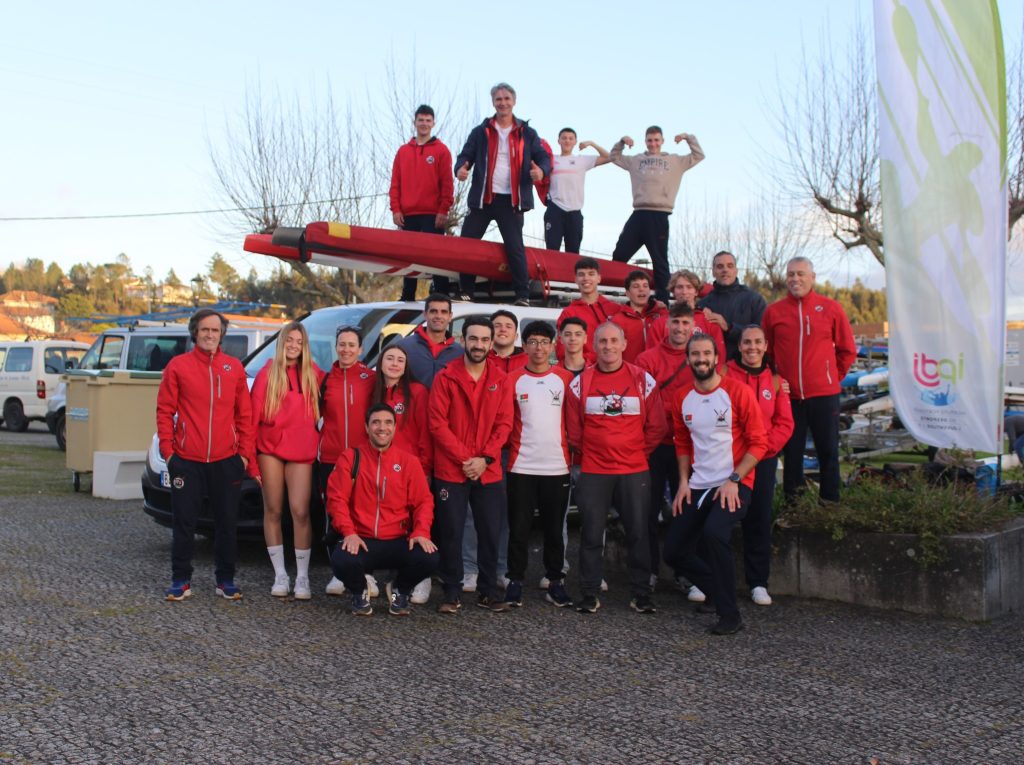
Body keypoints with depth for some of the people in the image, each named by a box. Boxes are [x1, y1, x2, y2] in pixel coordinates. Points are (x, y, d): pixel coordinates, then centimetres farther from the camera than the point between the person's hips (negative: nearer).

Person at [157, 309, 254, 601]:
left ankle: (225, 579, 20)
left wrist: (244, 452, 2)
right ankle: (181, 581, 15)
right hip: (187, 460, -1)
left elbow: (245, 414, 8)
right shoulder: (177, 366, 2)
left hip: (226, 460, 2)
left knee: (227, 522, 8)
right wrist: (167, 450, -5)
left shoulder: (234, 368, 7)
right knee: (184, 522, 4)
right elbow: (165, 411, 2)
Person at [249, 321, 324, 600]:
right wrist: (251, 459, -4)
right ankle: (280, 575, 13)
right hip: (270, 448, 0)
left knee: (300, 512, -7)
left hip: (301, 450, 0)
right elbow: (253, 416, 1)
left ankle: (302, 577, 2)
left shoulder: (314, 375, 8)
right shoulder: (267, 374, 4)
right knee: (273, 511, 5)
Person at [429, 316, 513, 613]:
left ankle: (488, 591, 20)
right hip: (450, 471, -2)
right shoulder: (446, 377, -2)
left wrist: (485, 458, -10)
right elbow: (438, 423, -7)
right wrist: (464, 459, -12)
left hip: (489, 471, 2)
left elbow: (504, 424, 2)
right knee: (451, 533, 3)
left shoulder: (500, 379, 6)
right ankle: (452, 594, 14)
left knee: (490, 533, 7)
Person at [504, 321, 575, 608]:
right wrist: (509, 447, -3)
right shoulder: (513, 380, 2)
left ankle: (555, 581, 18)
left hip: (557, 466, 1)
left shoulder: (566, 379, 4)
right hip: (521, 466, -1)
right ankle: (515, 581, 14)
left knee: (554, 528, 8)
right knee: (519, 527, 4)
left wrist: (573, 451, 4)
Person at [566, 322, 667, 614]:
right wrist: (589, 453, 6)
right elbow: (573, 430, 7)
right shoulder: (580, 382, 2)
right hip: (593, 472, 0)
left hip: (635, 471, 0)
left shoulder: (643, 380, 1)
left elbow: (656, 427, 7)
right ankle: (589, 594, 13)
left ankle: (641, 594, 15)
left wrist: (638, 452, 6)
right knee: (591, 534, 3)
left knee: (638, 533, 4)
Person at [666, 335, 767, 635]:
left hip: (733, 485, -6)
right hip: (698, 486, 6)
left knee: (713, 533, -32)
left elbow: (757, 443, -9)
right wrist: (684, 481, 6)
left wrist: (733, 481, -17)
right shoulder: (682, 398, 7)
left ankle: (730, 615, -18)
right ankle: (717, 590, 32)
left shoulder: (737, 391, -9)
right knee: (673, 551, 5)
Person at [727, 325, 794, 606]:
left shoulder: (776, 381, 6)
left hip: (763, 460, 2)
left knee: (759, 521, 4)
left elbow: (785, 423, 5)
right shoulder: (725, 375, -2)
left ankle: (758, 583, 13)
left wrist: (764, 447, -8)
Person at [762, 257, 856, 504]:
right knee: (791, 451, 7)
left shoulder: (831, 308, 1)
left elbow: (848, 350, 10)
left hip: (824, 393, -1)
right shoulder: (773, 311, 3)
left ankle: (830, 500, 13)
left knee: (828, 450, 5)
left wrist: (834, 376, 7)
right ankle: (791, 501, 16)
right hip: (789, 395, 1)